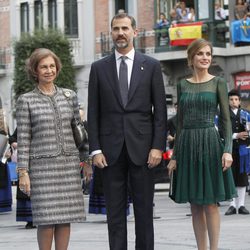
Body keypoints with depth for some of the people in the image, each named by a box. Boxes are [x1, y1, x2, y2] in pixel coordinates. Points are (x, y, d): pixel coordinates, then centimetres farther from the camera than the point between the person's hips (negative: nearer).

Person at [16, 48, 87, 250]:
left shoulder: (69, 96, 10)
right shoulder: (26, 100, 1)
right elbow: (23, 139, -1)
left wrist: (86, 159, 11)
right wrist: (23, 172, -6)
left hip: (69, 164, 3)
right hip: (42, 165, -3)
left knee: (66, 216, 3)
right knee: (47, 218, -6)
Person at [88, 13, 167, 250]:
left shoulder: (151, 66, 6)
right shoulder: (99, 68, 8)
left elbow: (160, 110, 3)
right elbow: (93, 113, 6)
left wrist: (158, 146, -6)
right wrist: (95, 150, -3)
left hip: (142, 148, -1)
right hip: (111, 149, 1)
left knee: (144, 210, 3)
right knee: (115, 211, 2)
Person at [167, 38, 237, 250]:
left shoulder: (218, 83, 2)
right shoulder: (183, 85, 10)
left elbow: (226, 119, -2)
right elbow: (180, 122, 12)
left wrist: (228, 150, -14)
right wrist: (175, 156, 8)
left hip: (210, 144, -3)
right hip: (187, 145, 3)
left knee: (210, 203, -3)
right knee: (195, 205, 6)